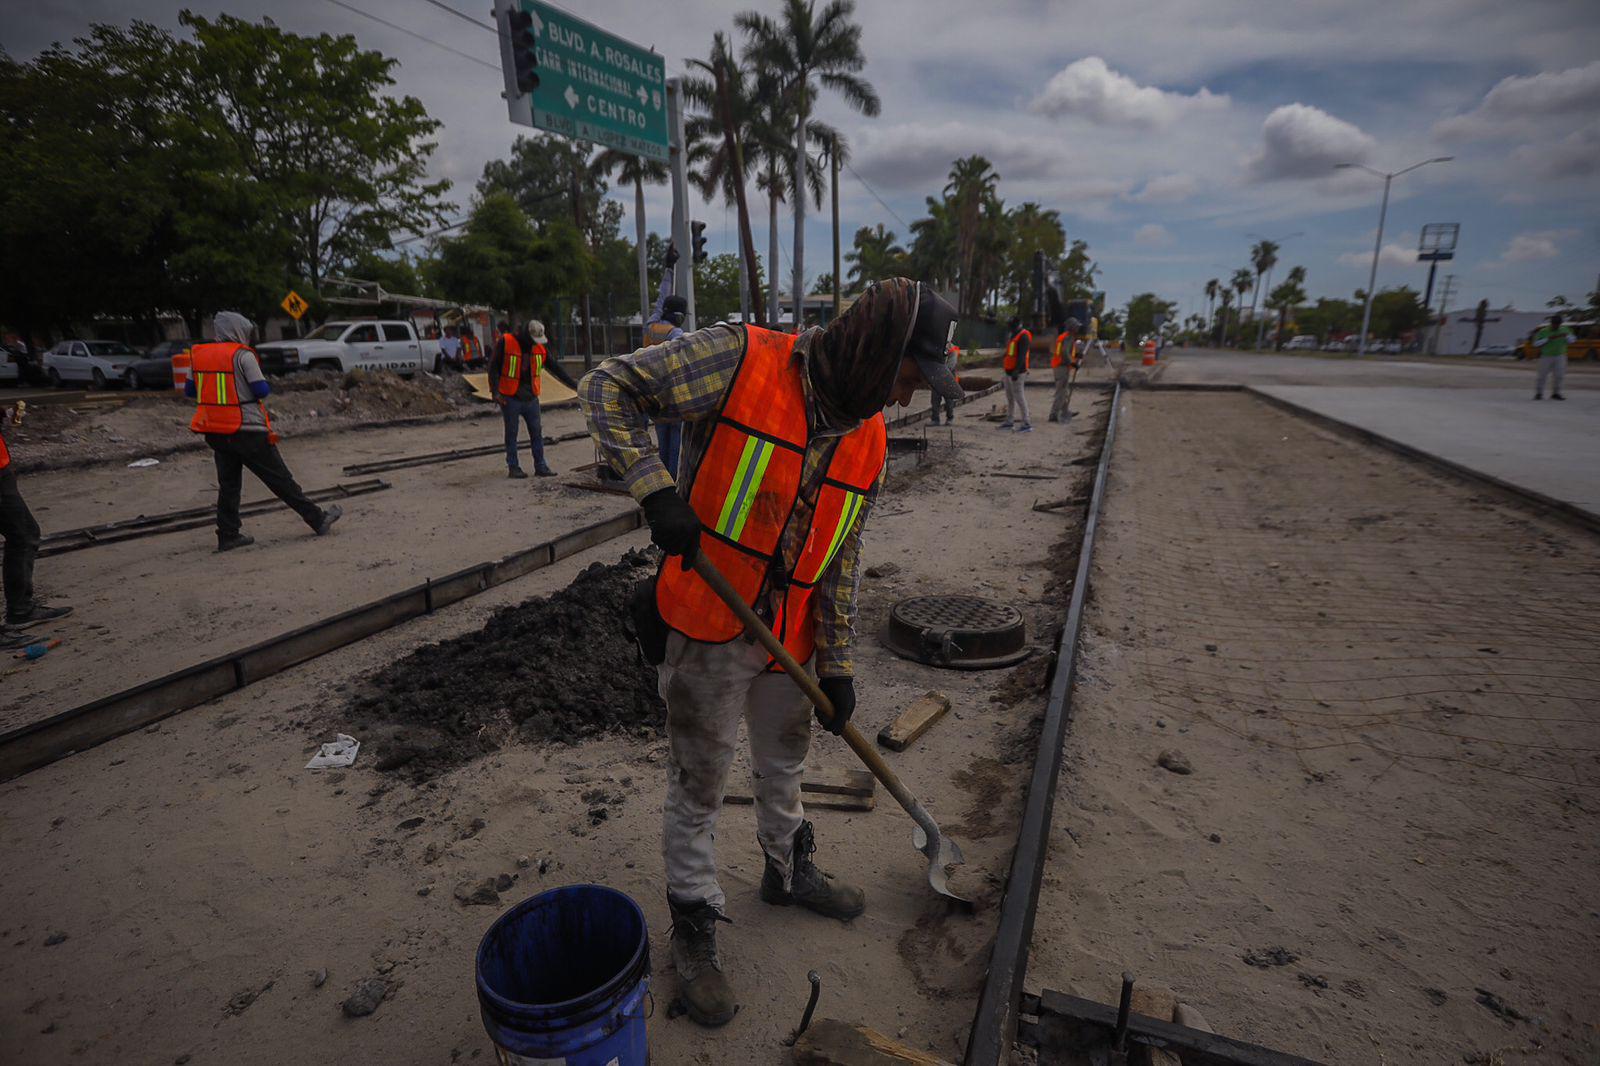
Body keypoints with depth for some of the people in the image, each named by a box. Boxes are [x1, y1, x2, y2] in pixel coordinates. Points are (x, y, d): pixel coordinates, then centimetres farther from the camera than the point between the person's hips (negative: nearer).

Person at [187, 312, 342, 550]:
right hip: (247, 431, -6)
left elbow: (189, 391, 13)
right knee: (281, 480, 0)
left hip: (215, 432, 6)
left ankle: (228, 535, 15)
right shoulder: (243, 355, -10)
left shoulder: (199, 355, 8)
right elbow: (262, 390, -13)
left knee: (228, 484, 14)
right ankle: (318, 519, 7)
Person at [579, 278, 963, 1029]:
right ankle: (693, 932, 35)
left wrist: (836, 664, 8)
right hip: (706, 629, -6)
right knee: (698, 787, 11)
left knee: (785, 759, 26)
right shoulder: (739, 361, -17)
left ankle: (789, 874, 54)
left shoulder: (868, 440, 2)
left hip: (789, 635, 6)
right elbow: (607, 388, -14)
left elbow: (841, 560, 7)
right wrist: (655, 487, -28)